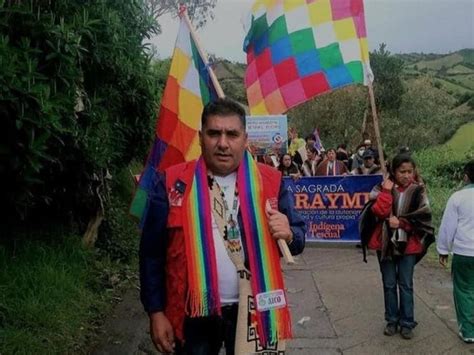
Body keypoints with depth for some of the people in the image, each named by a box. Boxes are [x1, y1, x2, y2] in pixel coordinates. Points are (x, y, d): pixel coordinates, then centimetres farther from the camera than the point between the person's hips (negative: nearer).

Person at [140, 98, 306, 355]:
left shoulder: (269, 181, -2)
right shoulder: (172, 183, -6)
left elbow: (298, 239, 6)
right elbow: (152, 253, -2)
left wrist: (288, 235, -16)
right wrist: (156, 312, -3)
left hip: (253, 311, 1)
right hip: (195, 313, -1)